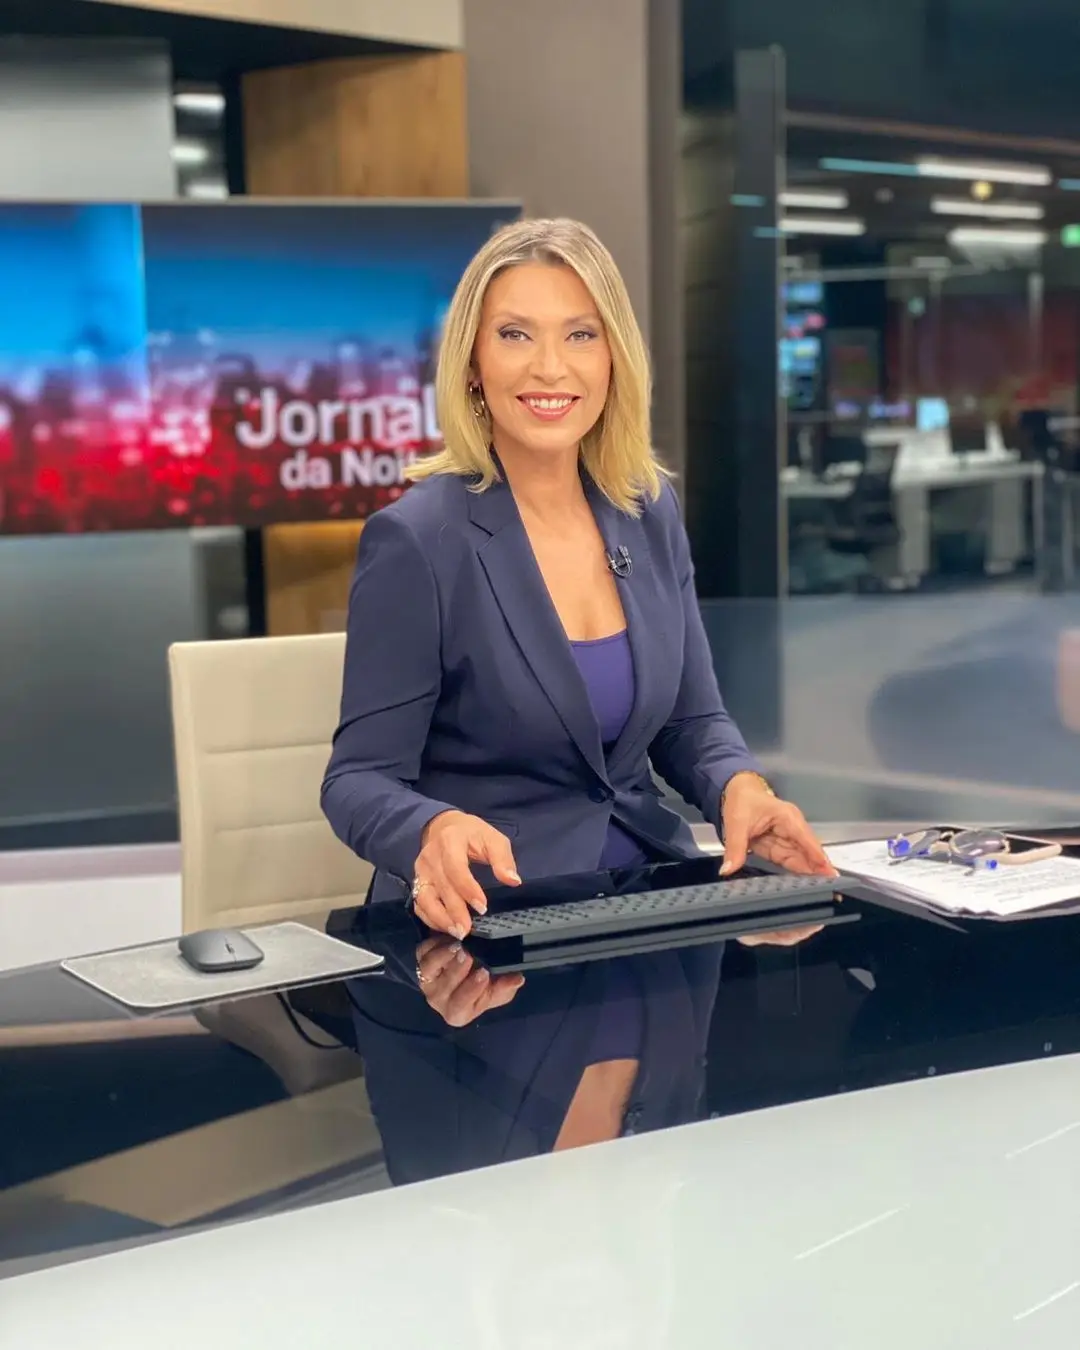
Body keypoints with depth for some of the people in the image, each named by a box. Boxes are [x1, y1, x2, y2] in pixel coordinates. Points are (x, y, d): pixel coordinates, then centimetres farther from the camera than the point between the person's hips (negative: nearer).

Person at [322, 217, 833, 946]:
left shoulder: (651, 511, 4)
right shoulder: (418, 539, -13)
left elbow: (691, 722, 11)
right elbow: (361, 777, -11)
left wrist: (741, 787, -12)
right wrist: (435, 831, -34)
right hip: (486, 918, -4)